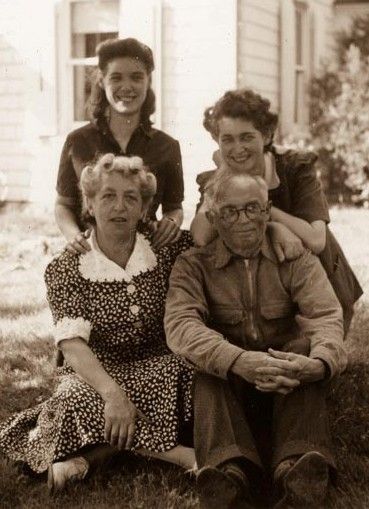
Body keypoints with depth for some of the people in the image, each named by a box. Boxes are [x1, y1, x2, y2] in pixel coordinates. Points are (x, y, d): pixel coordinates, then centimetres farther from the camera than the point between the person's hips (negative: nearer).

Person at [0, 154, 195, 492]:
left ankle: (86, 456, -26)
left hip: (159, 371, 2)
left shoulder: (168, 249, 1)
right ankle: (178, 454, -26)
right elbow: (73, 343, -21)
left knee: (186, 373, -32)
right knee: (77, 400, -36)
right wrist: (112, 392, -36)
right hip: (94, 376, -2)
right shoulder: (66, 270, -7)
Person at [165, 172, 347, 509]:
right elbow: (180, 324, -18)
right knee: (209, 368, -31)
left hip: (289, 387, 0)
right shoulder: (193, 264, 2)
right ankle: (229, 475, -51)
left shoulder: (297, 258, 4)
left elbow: (327, 316, -13)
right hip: (225, 385, 0)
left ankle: (299, 478, -47)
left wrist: (320, 362, -39)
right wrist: (238, 361, -38)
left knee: (304, 350, -30)